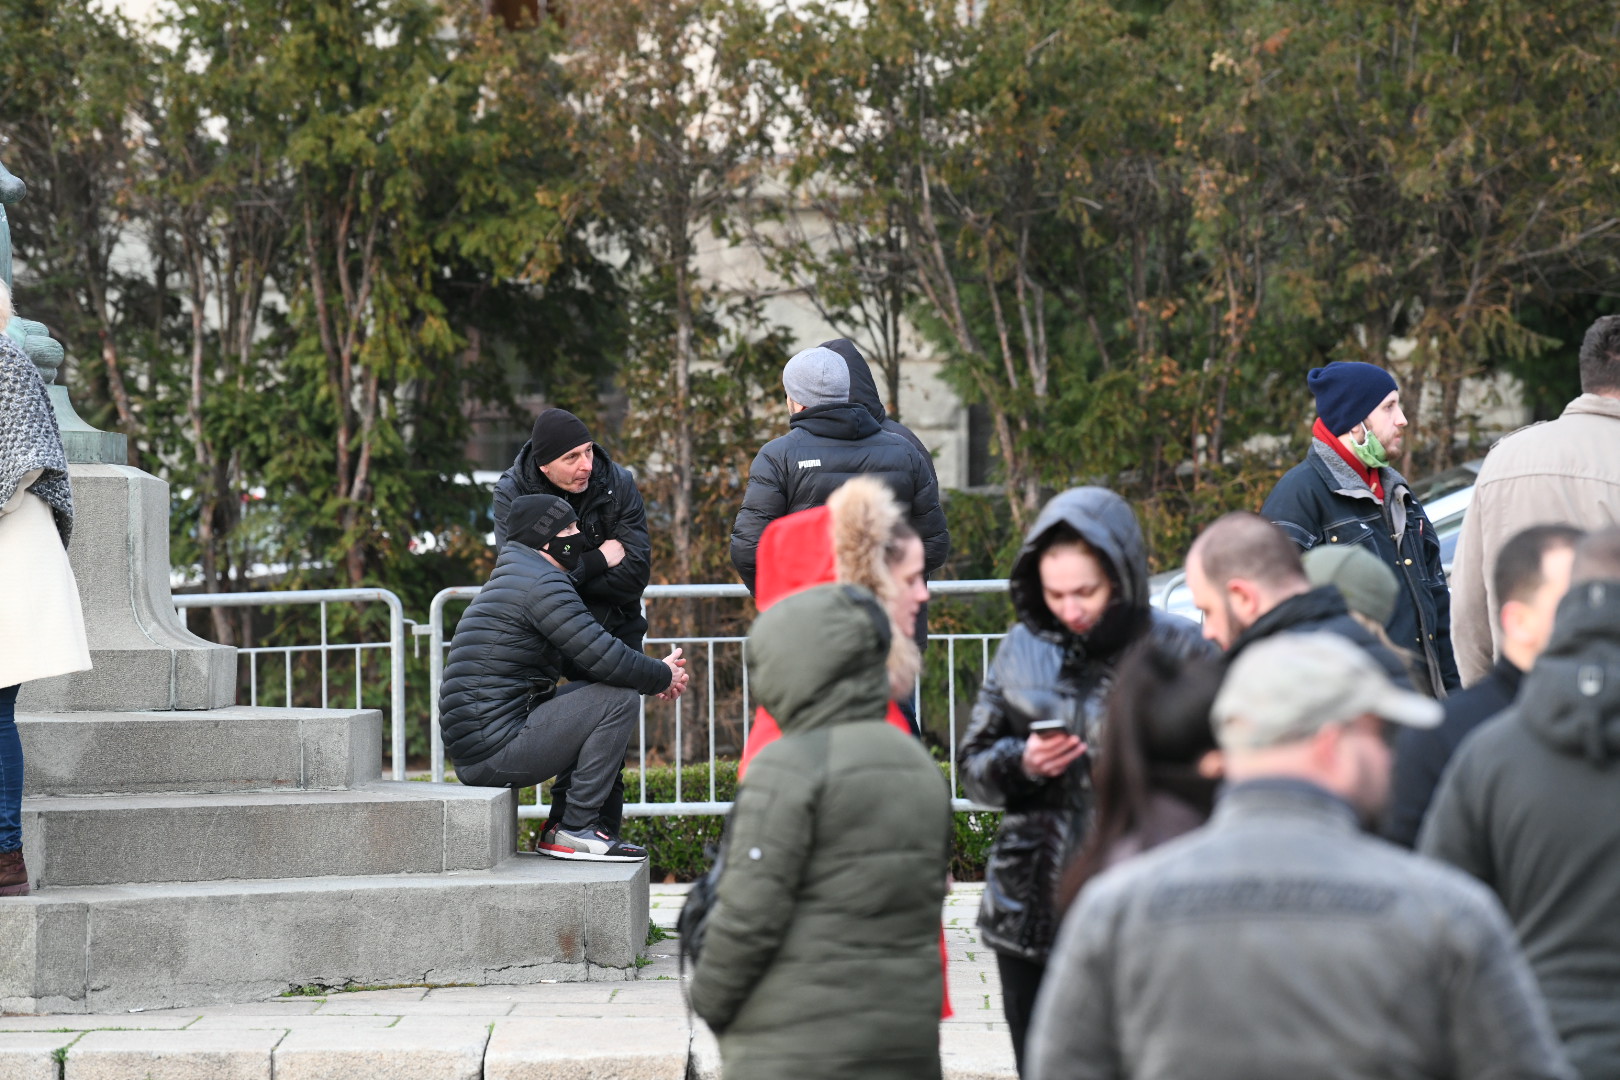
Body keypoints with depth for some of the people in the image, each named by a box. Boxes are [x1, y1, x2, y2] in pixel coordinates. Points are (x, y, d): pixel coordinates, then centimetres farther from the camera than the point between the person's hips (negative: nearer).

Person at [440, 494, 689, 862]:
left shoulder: (516, 579, 23)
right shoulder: (542, 582, -11)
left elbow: (577, 662, 26)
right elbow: (604, 658, -16)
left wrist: (657, 675, 15)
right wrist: (663, 677, 2)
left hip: (474, 750, 10)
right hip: (494, 752, -10)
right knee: (619, 697, -12)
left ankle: (563, 830, 18)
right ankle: (576, 828, -9)